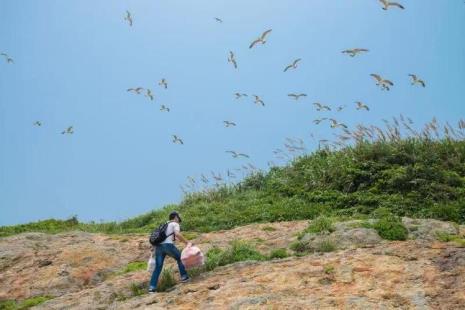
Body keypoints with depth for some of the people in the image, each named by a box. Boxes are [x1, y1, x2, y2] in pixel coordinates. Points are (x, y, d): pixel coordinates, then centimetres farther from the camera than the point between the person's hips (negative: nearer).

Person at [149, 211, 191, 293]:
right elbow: (177, 234, -11)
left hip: (158, 246, 6)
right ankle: (184, 277, 17)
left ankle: (152, 287, -2)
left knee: (158, 267, 6)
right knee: (180, 258, 18)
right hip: (168, 245, -6)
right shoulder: (175, 224, 9)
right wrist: (187, 242, -9)